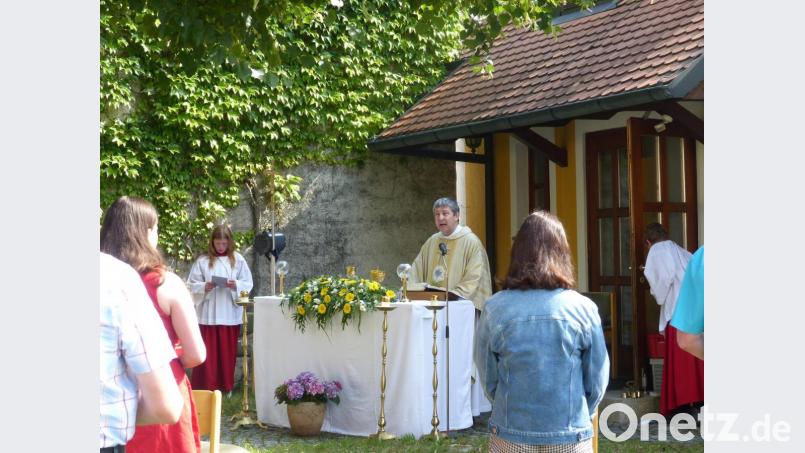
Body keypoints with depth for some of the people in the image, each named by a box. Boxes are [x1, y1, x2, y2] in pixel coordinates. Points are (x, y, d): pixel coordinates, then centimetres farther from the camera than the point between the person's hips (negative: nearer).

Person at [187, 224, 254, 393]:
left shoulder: (238, 259, 4)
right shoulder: (203, 260, 1)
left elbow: (248, 283, 4)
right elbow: (192, 285, 1)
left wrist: (236, 285, -15)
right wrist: (205, 287, -17)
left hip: (230, 314, 1)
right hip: (208, 314, -1)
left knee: (227, 352, 8)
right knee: (208, 352, -1)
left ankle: (226, 385, 19)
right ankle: (205, 387, 6)